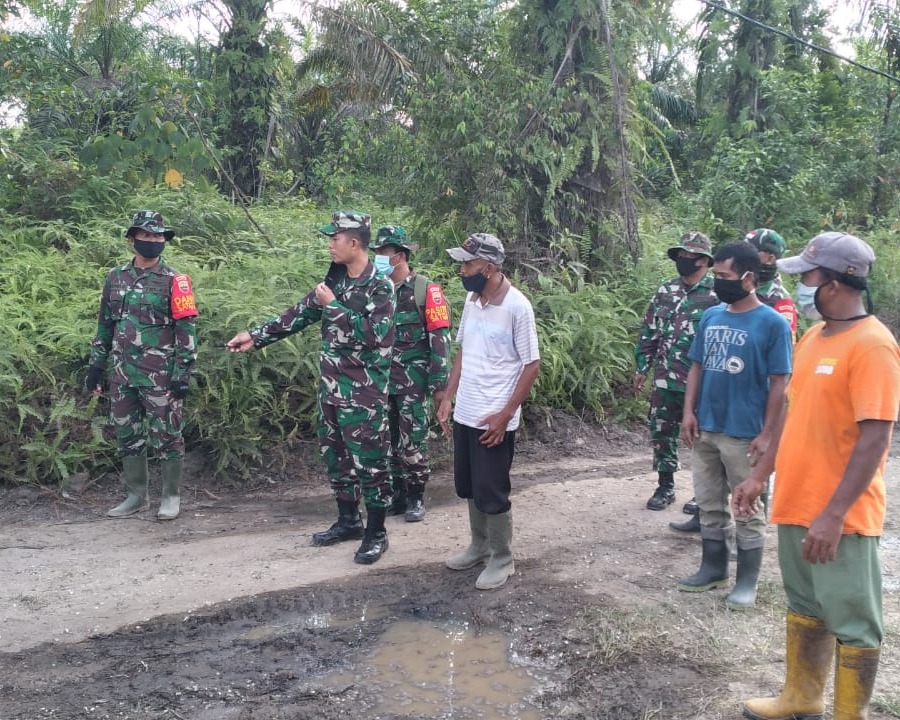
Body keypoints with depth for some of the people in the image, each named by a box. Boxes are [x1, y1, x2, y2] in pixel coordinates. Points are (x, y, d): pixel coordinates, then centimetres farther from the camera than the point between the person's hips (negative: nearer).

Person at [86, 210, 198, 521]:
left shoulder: (174, 281, -6)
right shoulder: (115, 278, 9)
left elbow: (187, 330, -9)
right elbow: (105, 325, 15)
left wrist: (182, 374, -13)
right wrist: (96, 366, 13)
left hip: (160, 375, -5)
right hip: (123, 373, 5)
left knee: (166, 436, 2)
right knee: (128, 436, 12)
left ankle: (171, 497, 15)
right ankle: (136, 496, 24)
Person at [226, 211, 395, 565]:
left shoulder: (380, 286, -14)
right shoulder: (335, 279, 8)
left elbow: (374, 334, -26)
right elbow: (300, 314, 15)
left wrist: (333, 306, -20)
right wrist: (256, 335, 14)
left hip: (364, 391, -8)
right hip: (331, 386, 8)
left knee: (369, 461, 0)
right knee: (335, 455, 16)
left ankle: (376, 532, 13)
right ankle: (348, 520, 31)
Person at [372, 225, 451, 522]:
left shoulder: (425, 290, -9)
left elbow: (440, 338, -11)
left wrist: (440, 383, -15)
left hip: (413, 383, -5)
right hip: (383, 381, 6)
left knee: (413, 442, 1)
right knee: (388, 441, 12)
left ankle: (416, 497, 15)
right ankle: (397, 494, 25)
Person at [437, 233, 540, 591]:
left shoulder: (517, 306, -16)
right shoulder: (471, 301, 5)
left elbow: (532, 365, -14)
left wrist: (505, 415, -17)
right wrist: (447, 398, 9)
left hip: (494, 420, -7)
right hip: (464, 414, 7)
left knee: (492, 493, 3)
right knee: (470, 489, 18)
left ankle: (502, 559, 21)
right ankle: (480, 546, 37)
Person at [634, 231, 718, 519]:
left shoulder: (717, 294, -9)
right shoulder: (666, 290, 8)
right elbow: (649, 332, 13)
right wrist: (642, 368, 11)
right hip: (665, 380, 5)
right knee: (661, 433, 12)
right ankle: (665, 487, 28)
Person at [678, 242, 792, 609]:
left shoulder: (772, 323, -10)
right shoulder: (710, 316, 5)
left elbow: (779, 383, -10)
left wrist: (766, 434, -13)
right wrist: (689, 412, 1)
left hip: (744, 434, -5)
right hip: (705, 428, 6)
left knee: (747, 510, 6)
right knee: (710, 504, 16)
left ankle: (747, 581, 19)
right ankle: (714, 568, 31)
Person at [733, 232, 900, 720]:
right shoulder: (812, 337, 9)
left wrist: (834, 514, -25)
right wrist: (761, 476, 16)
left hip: (841, 516, -8)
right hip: (796, 502, 9)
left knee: (851, 622, 7)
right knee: (804, 607, 21)